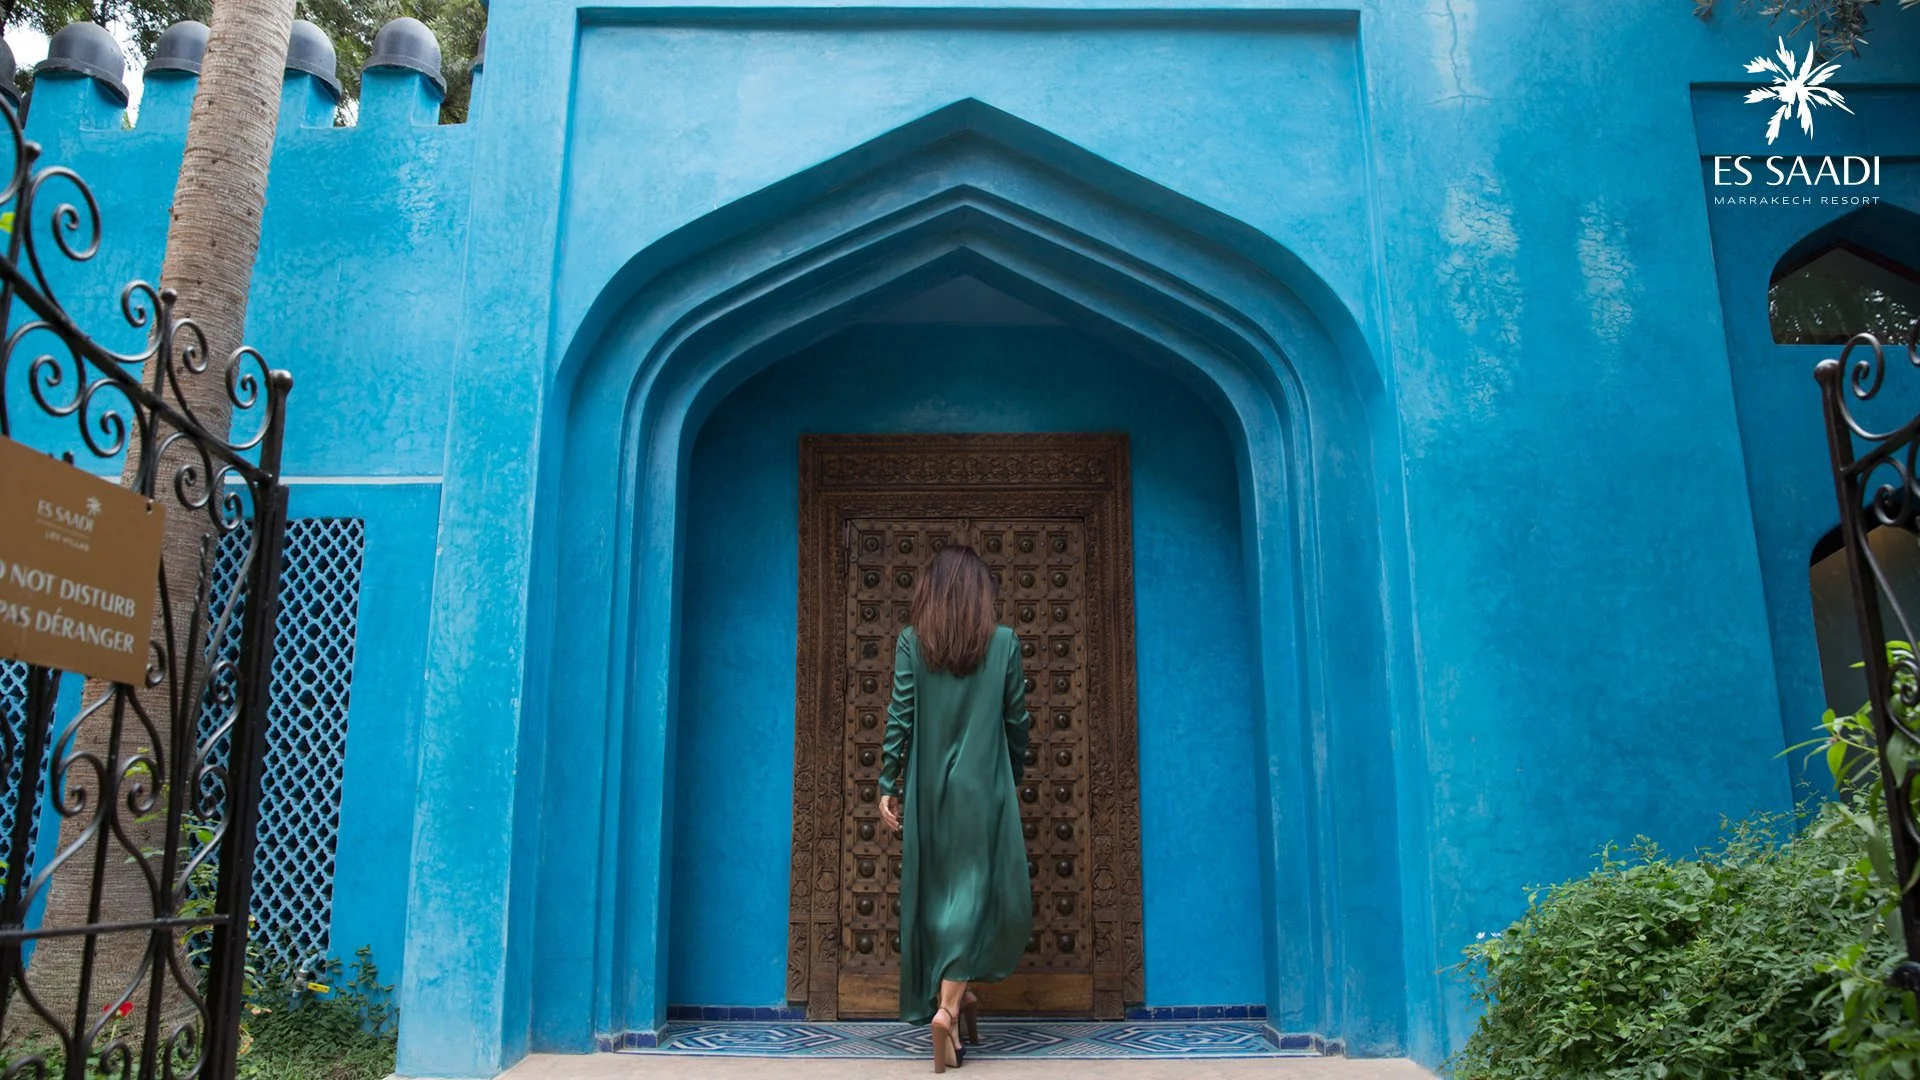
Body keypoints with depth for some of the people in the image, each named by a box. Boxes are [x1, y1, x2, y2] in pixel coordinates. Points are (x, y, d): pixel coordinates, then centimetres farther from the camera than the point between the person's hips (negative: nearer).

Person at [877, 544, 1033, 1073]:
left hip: (927, 790, 2)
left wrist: (888, 785, 1)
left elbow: (899, 717, -5)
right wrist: (1013, 778, 15)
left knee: (933, 894, 13)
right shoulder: (1004, 642, -3)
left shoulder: (912, 642, -2)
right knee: (976, 892, 3)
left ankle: (954, 995, 24)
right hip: (983, 788, -1)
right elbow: (1016, 722, 2)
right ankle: (949, 1004, -8)